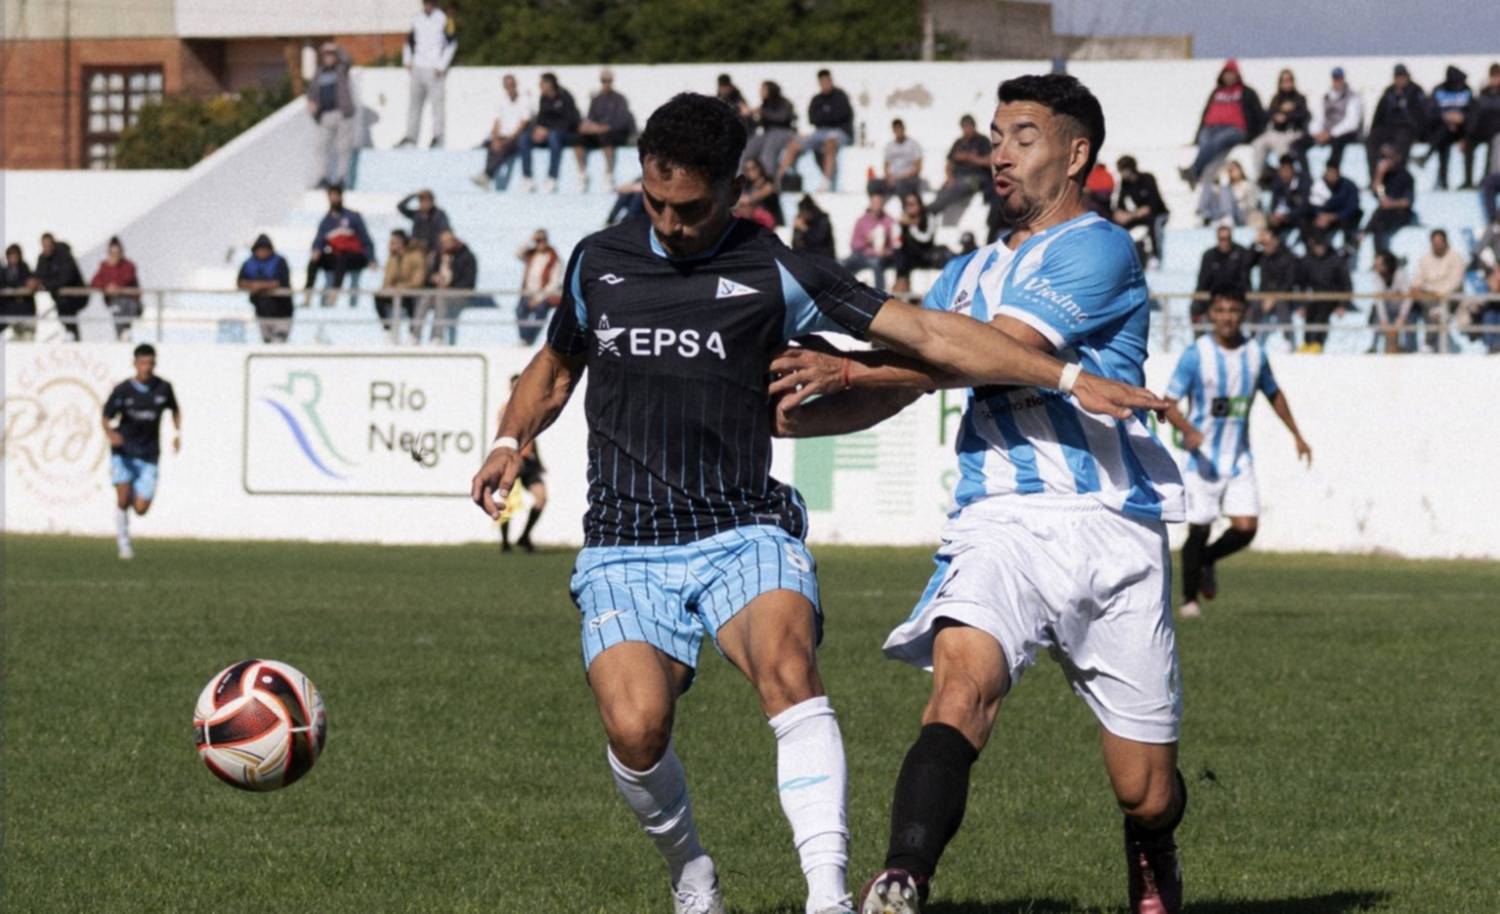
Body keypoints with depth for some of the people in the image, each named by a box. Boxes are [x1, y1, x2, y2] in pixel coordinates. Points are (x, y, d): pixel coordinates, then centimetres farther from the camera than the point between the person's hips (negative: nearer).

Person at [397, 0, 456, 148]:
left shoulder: (443, 19, -5)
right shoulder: (416, 19, 10)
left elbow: (452, 42, -7)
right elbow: (409, 40, 23)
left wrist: (441, 66, -10)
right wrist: (407, 60, 11)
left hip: (434, 69, -5)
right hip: (418, 68, 5)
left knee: (436, 102, -7)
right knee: (414, 103, 6)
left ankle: (437, 136, -4)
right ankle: (411, 135, 11)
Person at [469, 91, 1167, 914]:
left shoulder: (772, 273, 0)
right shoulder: (597, 262, 11)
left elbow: (925, 334, -5)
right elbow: (554, 368, 30)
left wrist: (1070, 379, -12)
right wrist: (512, 440, 10)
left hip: (743, 533, -2)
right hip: (625, 548, 2)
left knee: (786, 666, -33)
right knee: (635, 726, -22)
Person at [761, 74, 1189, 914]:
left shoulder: (1098, 249, -2)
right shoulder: (969, 274, 22)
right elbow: (882, 396, 22)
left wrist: (846, 368, -15)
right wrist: (770, 417, 5)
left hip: (1111, 527, -4)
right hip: (999, 522, 4)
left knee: (1145, 791, 4)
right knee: (963, 679, -28)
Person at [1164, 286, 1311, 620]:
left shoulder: (1255, 354, 3)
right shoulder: (1196, 354, -9)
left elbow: (1274, 393, 21)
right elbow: (1169, 404, -11)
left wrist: (1296, 435, 21)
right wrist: (1187, 430, -30)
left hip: (1239, 460, 3)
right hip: (1202, 458, -3)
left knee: (1246, 527, -9)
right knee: (1199, 529, -3)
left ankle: (1207, 559, 22)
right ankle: (1189, 599, 15)